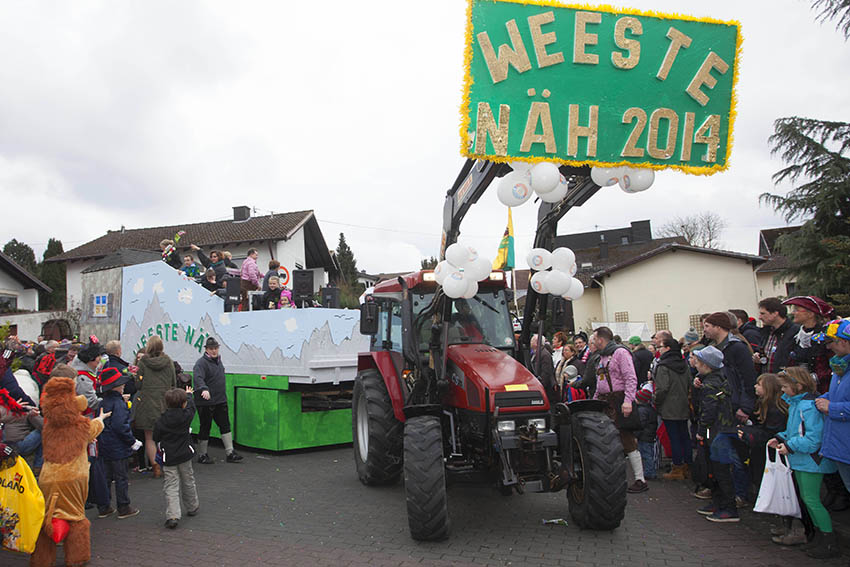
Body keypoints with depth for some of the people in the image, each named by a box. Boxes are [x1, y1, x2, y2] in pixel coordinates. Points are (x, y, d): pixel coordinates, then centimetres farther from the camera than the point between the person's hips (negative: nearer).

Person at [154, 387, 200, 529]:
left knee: (171, 486, 0)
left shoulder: (161, 421, -11)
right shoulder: (186, 416, -10)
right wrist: (188, 395, 31)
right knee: (188, 482, 20)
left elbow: (156, 438, 0)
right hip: (184, 456, 1)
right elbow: (191, 406, 11)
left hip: (168, 458, -1)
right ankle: (192, 507, 36)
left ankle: (172, 516, -12)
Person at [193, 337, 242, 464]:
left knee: (225, 425, 8)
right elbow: (198, 378, -33)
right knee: (205, 428, 3)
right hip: (205, 402, -8)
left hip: (221, 401, 8)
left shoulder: (218, 360, 11)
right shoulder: (201, 363, -16)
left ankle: (230, 453, 13)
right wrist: (204, 389, -50)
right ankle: (202, 455, 16)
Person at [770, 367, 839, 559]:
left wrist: (790, 446, -20)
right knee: (806, 498, 16)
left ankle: (830, 543, 0)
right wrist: (781, 438, 7)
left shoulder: (809, 406, -21)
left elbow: (813, 438, -24)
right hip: (800, 460, 10)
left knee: (811, 499, -7)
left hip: (811, 459, -10)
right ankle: (819, 534, 26)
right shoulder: (795, 403, 11)